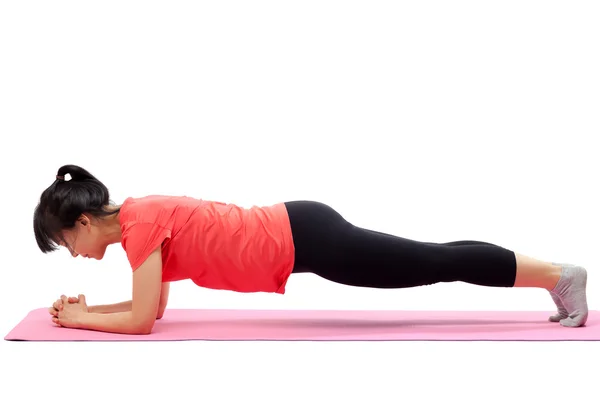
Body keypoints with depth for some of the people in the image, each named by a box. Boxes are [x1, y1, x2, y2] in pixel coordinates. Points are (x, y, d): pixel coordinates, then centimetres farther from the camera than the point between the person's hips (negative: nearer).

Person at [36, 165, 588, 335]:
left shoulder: (139, 222, -15)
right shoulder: (137, 216, 11)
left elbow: (141, 320, -15)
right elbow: (153, 305, 20)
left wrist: (80, 320, -1)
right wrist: (86, 307, 14)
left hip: (303, 240, -8)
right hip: (295, 234, 8)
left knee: (437, 263, -1)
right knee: (432, 260, 14)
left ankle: (559, 274, 9)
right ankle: (552, 273, 24)